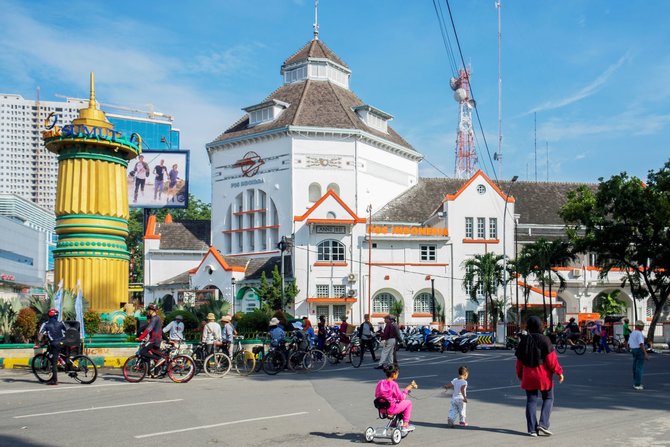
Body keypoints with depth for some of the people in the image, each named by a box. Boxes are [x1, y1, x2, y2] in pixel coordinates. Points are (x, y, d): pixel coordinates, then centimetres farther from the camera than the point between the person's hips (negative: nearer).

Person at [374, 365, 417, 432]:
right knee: (408, 402, 12)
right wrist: (407, 389, 1)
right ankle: (405, 424, 14)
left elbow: (376, 395, 12)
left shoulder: (380, 383, 1)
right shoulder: (393, 384, -17)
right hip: (390, 409, -7)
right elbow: (401, 397, -12)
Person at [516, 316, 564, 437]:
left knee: (531, 401, 8)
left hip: (528, 376, 4)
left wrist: (519, 374, 21)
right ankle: (543, 423, -3)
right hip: (543, 375, -3)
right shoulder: (544, 340, -10)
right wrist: (559, 372, -5)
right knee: (548, 398, 12)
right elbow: (551, 359, -13)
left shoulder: (523, 341, 3)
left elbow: (519, 360, 9)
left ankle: (532, 429, 5)